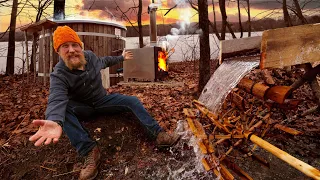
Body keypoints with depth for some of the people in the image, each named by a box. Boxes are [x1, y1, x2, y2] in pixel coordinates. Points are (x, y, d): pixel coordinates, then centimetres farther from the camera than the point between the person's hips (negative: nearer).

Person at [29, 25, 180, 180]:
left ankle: (158, 135, -18)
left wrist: (121, 58, 28)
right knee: (62, 109, -35)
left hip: (102, 100, 4)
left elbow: (104, 61, 13)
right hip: (82, 107, -3)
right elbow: (57, 100, -44)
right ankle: (89, 150, -36)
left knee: (132, 101, -15)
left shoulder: (90, 56, -11)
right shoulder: (58, 75, -26)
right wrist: (55, 121, -68)